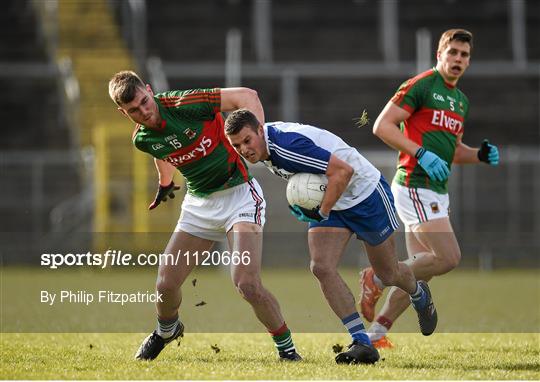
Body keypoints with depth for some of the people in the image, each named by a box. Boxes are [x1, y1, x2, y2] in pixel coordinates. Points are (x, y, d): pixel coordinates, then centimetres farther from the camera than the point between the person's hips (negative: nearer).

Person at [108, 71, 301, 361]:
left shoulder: (183, 104, -22)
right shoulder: (141, 139, -3)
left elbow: (247, 96, -16)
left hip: (238, 193, -6)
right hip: (198, 204, 6)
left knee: (247, 284, -21)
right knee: (166, 284, 2)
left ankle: (286, 347, -1)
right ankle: (166, 330, 37)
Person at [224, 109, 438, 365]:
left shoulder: (287, 145, -34)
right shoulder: (265, 146, -5)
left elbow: (343, 170, -33)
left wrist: (322, 213, -30)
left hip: (365, 194, -8)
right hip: (330, 201, 8)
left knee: (388, 274, 9)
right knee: (322, 268, -13)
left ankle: (419, 295, 46)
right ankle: (362, 344, -9)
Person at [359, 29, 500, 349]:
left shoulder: (461, 100, 19)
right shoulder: (421, 86, -7)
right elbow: (382, 125, -12)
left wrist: (480, 155, 7)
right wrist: (422, 154, -20)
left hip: (437, 191, 9)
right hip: (415, 187, -9)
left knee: (420, 269, 7)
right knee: (448, 257, -18)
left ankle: (377, 331, 12)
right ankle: (378, 278, -3)